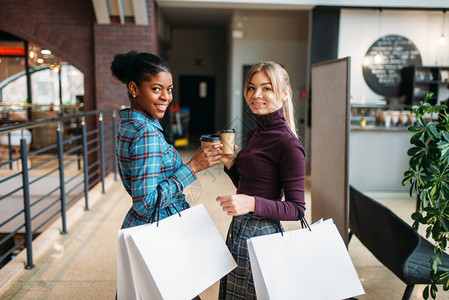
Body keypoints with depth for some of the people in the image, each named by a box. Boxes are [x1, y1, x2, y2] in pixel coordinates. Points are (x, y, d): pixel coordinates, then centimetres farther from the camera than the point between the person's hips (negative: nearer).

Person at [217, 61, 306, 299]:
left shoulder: (287, 144, -19)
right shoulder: (255, 133, 7)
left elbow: (297, 209, -17)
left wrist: (252, 204, -29)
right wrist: (229, 163, 0)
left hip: (262, 233, -8)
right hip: (239, 229, 9)